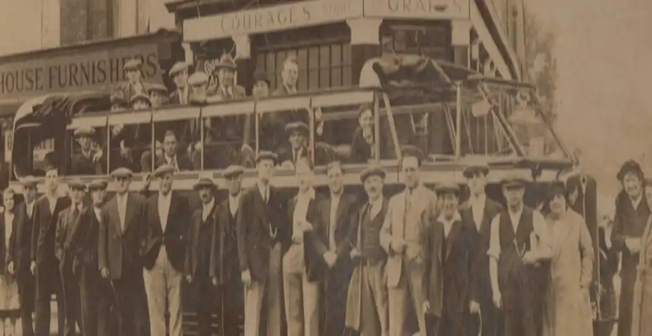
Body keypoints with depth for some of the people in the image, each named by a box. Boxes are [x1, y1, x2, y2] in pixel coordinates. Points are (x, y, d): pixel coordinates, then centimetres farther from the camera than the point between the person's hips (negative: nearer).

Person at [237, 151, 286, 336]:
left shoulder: (278, 196, 12)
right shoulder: (247, 196, 0)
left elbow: (283, 226, 15)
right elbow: (241, 233, -3)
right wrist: (244, 267, -9)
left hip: (276, 255, 4)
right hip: (256, 255, -4)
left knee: (275, 308, 3)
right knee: (253, 310, -7)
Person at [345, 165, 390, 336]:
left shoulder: (390, 207, -4)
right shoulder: (363, 210, 18)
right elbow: (354, 234, 26)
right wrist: (355, 249, 10)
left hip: (382, 266, -7)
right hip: (363, 266, 7)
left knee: (384, 317, -9)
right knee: (365, 318, 8)